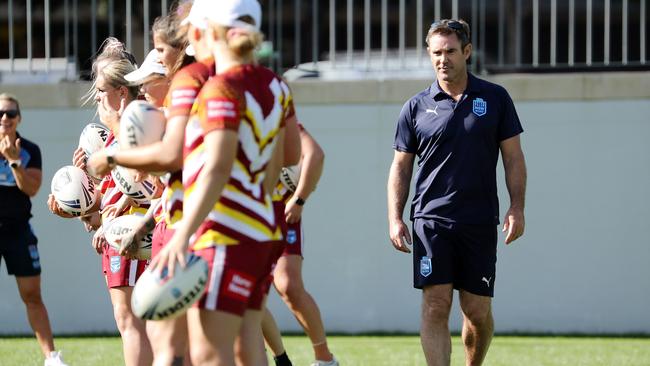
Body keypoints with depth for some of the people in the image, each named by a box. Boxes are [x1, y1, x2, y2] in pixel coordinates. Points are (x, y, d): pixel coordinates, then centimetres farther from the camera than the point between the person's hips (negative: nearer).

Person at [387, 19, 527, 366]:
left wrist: (516, 208, -2)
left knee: (478, 311, 3)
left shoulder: (495, 98, 7)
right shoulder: (416, 107, 6)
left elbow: (513, 157, 8)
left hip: (480, 221, 1)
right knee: (436, 304, -11)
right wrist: (395, 219, 0)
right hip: (430, 220, -1)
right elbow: (401, 165, 10)